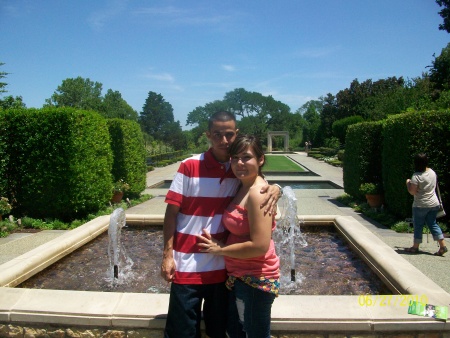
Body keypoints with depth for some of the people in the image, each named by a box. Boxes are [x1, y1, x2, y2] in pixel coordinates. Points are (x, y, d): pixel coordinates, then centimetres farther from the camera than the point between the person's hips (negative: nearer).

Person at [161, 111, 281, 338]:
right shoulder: (189, 166, -9)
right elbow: (172, 212, -6)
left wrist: (274, 189, -17)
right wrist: (167, 255, -9)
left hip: (224, 266, 3)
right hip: (188, 265, -2)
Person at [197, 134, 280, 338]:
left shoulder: (257, 193, -23)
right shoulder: (243, 188, 5)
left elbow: (260, 245, -28)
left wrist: (220, 249, -17)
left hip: (255, 279, -9)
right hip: (238, 276, 9)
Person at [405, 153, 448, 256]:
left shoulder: (416, 176, -20)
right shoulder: (432, 172, 4)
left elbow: (412, 192, -19)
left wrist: (408, 183, -4)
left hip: (421, 205, -7)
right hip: (434, 204, 7)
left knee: (418, 225, 5)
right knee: (433, 224, 15)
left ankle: (415, 247, 14)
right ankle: (442, 246, 10)